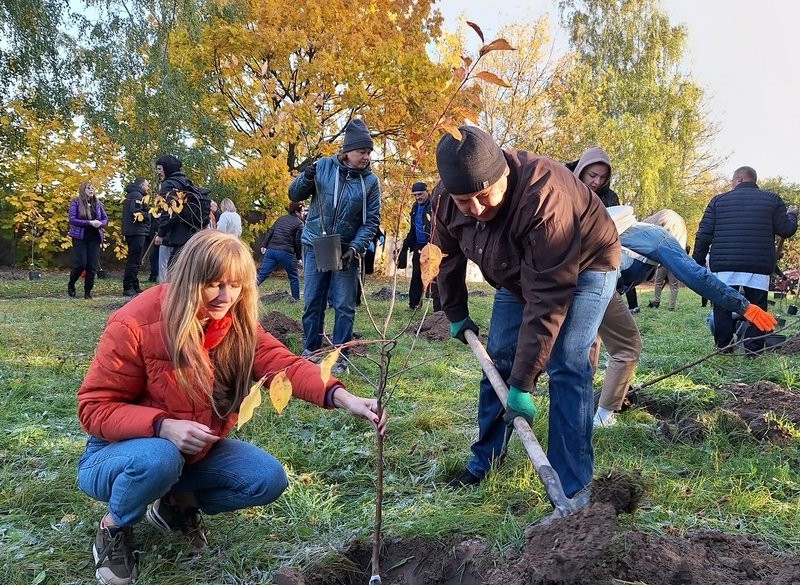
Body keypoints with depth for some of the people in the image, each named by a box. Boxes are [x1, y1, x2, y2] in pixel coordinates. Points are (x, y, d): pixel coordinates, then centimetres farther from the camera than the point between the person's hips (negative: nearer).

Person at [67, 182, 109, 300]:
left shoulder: (98, 204, 11)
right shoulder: (76, 203, -2)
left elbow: (105, 219, 11)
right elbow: (72, 220, -10)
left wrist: (100, 224, -12)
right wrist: (90, 222, -19)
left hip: (94, 238, 4)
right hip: (80, 237, -4)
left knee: (92, 266, -1)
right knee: (80, 264, -9)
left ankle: (88, 291, 8)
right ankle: (70, 285, 17)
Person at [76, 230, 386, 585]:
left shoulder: (237, 324, -10)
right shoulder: (135, 325, -24)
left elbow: (282, 363, -26)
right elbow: (95, 408, -20)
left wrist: (343, 398, -45)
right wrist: (163, 426, -38)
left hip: (196, 451, 5)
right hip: (120, 451, -5)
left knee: (269, 479, -14)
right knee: (159, 458, -38)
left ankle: (177, 503, 12)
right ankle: (114, 528, -5)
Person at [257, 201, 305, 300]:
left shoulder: (280, 219, 19)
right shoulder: (299, 223, 1)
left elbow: (270, 232, 15)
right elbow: (298, 242, -3)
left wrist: (264, 245, 15)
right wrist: (299, 256, 6)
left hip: (271, 250, 5)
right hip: (286, 252, -5)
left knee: (262, 274, 2)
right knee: (294, 276, 13)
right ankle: (296, 298, 18)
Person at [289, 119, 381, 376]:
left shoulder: (371, 181, -5)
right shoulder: (323, 166, -3)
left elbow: (371, 221, -5)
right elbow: (294, 195, 4)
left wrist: (355, 247, -18)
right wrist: (305, 179, -17)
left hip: (347, 250, -1)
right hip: (314, 246, 1)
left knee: (344, 306, 0)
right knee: (312, 302, 8)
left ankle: (340, 355, 9)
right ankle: (311, 349, 21)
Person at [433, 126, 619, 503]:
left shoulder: (545, 197, -41)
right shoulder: (449, 202, -21)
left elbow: (548, 299, -41)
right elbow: (447, 257, 2)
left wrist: (522, 384, -39)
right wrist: (456, 315, 12)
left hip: (582, 269, -6)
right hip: (518, 274, 6)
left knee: (565, 368, -20)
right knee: (498, 363, 4)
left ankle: (573, 488, -12)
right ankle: (485, 459, 22)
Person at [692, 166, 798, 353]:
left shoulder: (718, 200, 8)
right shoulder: (772, 200, 7)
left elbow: (704, 235, 4)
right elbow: (786, 230, 6)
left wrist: (697, 264, 9)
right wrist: (792, 214, 28)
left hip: (723, 267, 0)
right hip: (758, 268, 0)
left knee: (723, 309, 8)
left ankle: (723, 349, 9)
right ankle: (753, 351, 2)